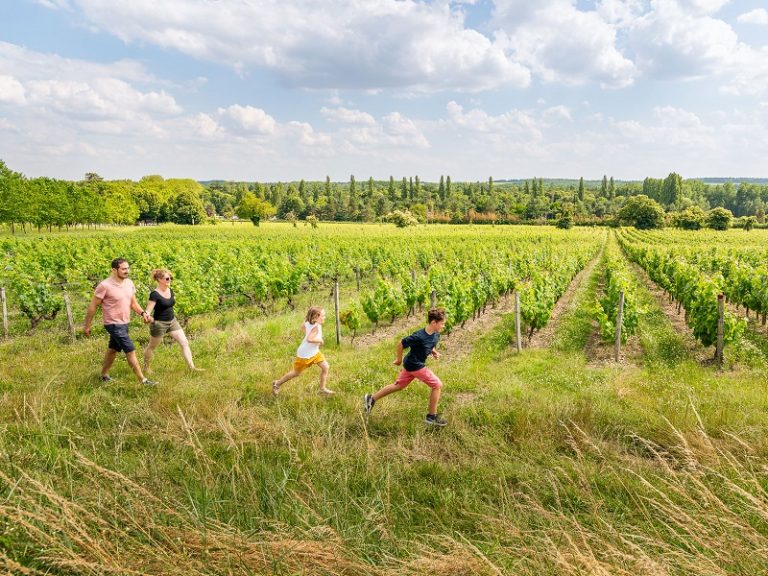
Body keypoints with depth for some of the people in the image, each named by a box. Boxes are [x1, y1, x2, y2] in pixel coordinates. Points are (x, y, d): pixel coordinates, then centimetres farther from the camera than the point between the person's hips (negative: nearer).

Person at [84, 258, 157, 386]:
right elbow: (92, 306, -10)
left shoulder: (129, 283, 2)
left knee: (113, 350, 21)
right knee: (131, 351, -9)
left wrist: (143, 313, -10)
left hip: (124, 323, 8)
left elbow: (133, 303, 10)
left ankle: (104, 375, 39)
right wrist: (87, 326, -6)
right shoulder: (105, 285, -18)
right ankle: (143, 380, -4)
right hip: (114, 324, -7)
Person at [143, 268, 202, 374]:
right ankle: (146, 368, 34)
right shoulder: (154, 294, -20)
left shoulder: (170, 290, 1)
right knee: (152, 347, 13)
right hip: (159, 324, -6)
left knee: (185, 343, -2)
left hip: (172, 321, 7)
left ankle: (191, 367, -1)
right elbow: (148, 311, -23)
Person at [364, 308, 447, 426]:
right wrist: (399, 359, -7)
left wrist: (434, 352, -1)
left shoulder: (436, 335, -4)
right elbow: (401, 344, -18)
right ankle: (432, 416, 6)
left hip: (411, 364, 9)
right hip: (415, 366, -9)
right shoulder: (419, 336, -29)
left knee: (398, 386, 19)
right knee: (437, 385, -5)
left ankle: (371, 398, 29)